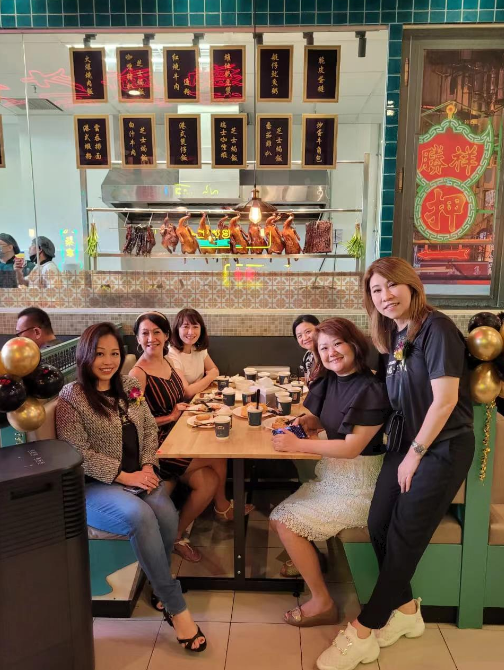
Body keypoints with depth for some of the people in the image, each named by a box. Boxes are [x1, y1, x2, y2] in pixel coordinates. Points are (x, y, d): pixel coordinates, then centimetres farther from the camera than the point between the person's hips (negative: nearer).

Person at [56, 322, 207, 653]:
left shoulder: (129, 387, 10)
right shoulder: (71, 396, -7)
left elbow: (150, 429, 12)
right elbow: (79, 455, -11)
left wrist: (148, 467, -6)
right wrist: (126, 477, -16)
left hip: (139, 476, 5)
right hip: (96, 485, -4)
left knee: (167, 513, -26)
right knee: (140, 516, -33)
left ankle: (161, 589, 3)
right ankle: (177, 608, -16)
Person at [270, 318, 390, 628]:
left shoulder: (371, 390, -22)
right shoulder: (329, 381, 1)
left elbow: (352, 447, -24)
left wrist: (297, 444, -22)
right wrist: (309, 422, -7)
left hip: (355, 486, -8)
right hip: (331, 476, 8)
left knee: (288, 524, -12)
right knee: (278, 518, 3)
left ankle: (322, 602, 6)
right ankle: (310, 561, 29)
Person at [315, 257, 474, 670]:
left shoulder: (436, 327, -17)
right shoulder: (394, 336, 7)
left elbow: (445, 400, -20)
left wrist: (414, 455, -15)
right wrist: (403, 449, 4)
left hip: (443, 447, -7)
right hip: (406, 442, 7)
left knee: (404, 537, 0)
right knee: (378, 526, 5)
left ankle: (364, 631, 14)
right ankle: (406, 610, 28)